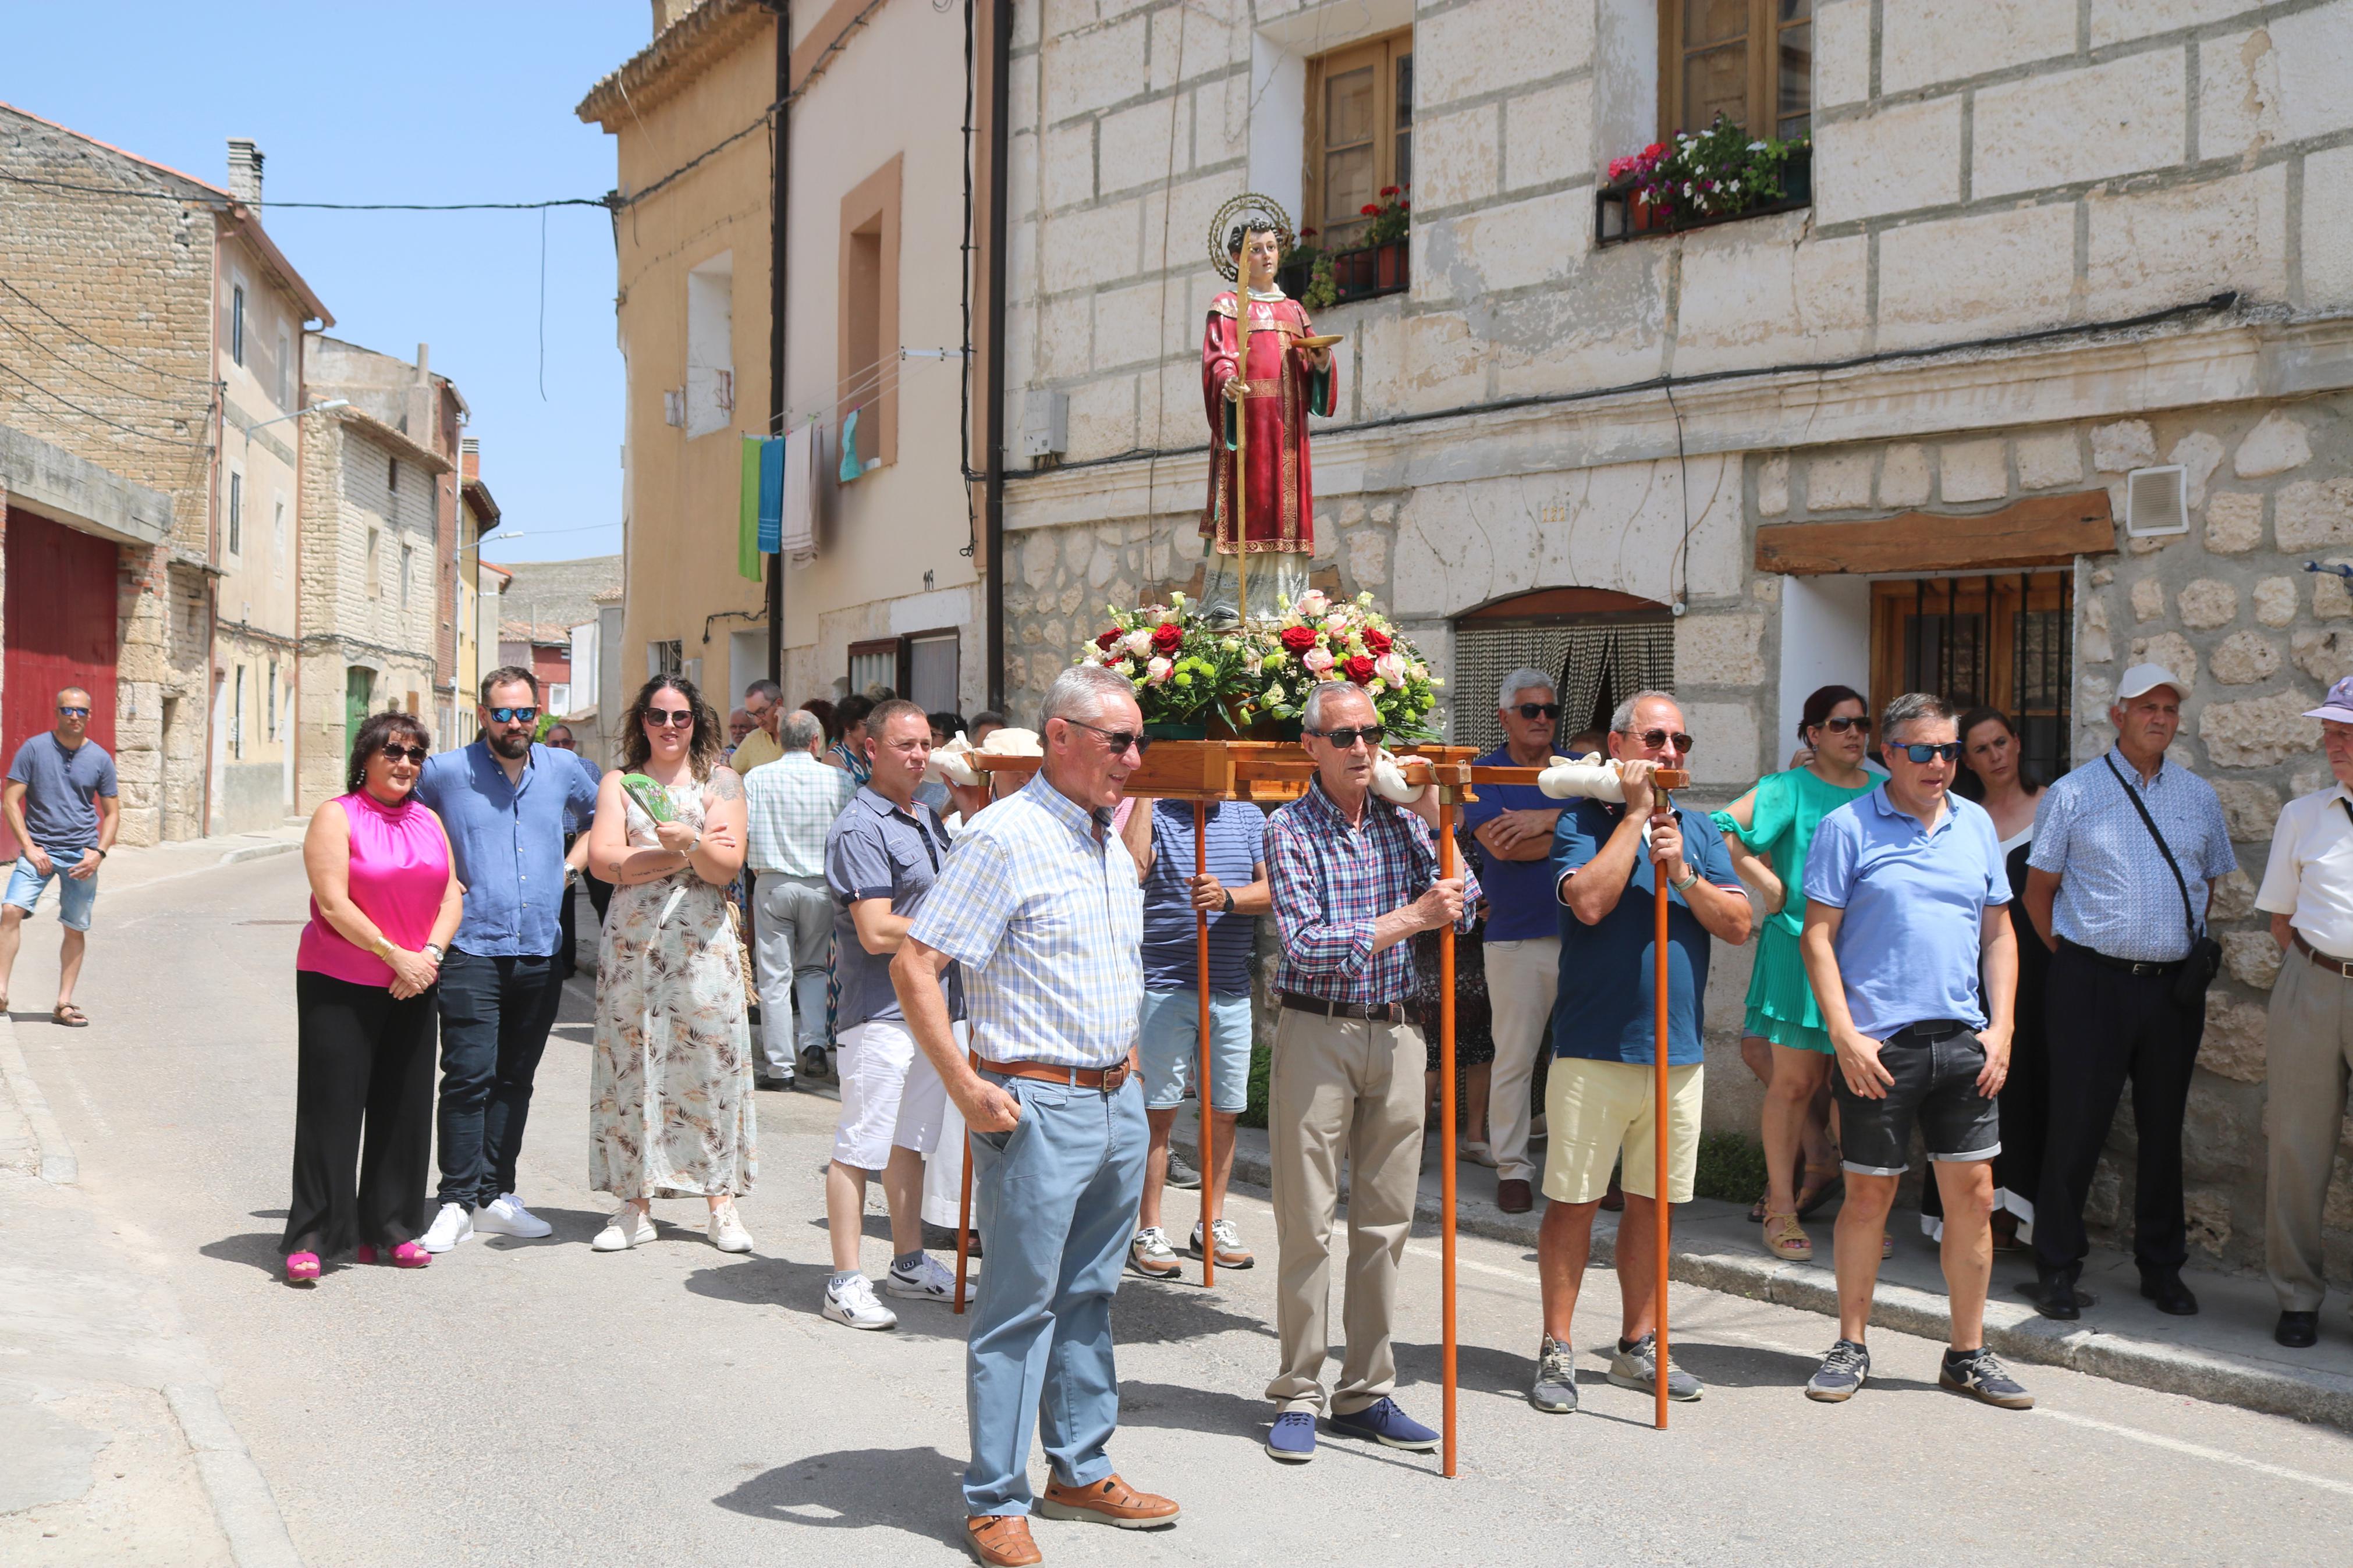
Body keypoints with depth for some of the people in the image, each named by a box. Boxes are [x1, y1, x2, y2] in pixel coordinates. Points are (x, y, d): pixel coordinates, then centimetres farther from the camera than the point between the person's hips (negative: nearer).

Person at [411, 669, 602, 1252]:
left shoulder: (564, 770, 8)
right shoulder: (445, 773, 0)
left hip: (541, 954, 4)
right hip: (472, 950, -4)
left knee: (515, 1079, 9)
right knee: (469, 1075, -11)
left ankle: (495, 1195, 17)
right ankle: (457, 1201, -3)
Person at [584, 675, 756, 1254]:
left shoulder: (721, 781, 9)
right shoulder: (618, 783, 13)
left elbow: (728, 867, -2)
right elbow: (603, 858, -3)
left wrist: (690, 841, -22)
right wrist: (684, 856, -9)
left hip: (701, 942, -1)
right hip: (631, 940, 1)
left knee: (710, 1064, -3)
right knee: (631, 1065, 0)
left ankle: (721, 1202, 5)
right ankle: (636, 1205, 7)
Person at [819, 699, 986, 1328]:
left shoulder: (930, 819, 15)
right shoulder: (860, 828, -12)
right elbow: (877, 933, -19)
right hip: (881, 1011, -9)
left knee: (912, 1142, 16)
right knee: (860, 1147, -3)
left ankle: (909, 1264, 26)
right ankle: (846, 1282, 2)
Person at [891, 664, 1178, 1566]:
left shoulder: (1113, 842, 13)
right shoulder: (1006, 836, -14)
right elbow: (913, 967, -18)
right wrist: (968, 1091, -18)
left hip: (1119, 1102, 8)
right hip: (1037, 1109, -8)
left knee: (1089, 1297, 16)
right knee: (1020, 1307, 0)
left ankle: (1081, 1472, 29)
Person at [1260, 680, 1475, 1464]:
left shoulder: (1400, 819, 7)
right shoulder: (1290, 829, -6)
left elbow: (1462, 908, 1)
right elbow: (1307, 946, -16)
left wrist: (1434, 821, -6)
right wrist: (1410, 918, -19)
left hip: (1395, 1032, 5)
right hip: (1318, 1032, -4)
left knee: (1385, 1220, 8)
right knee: (1307, 1223, -1)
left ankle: (1367, 1394, 18)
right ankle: (1298, 1395, 10)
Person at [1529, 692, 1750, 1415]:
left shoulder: (1699, 830, 11)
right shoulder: (1583, 821, -2)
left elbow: (1738, 925, 3)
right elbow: (1590, 901, -20)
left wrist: (1684, 873, -12)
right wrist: (1635, 813, -14)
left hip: (1677, 1051, 5)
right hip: (1593, 1049, -4)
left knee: (1651, 1200, 13)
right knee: (1573, 1198, 1)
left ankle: (1638, 1343, 25)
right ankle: (1556, 1349, 11)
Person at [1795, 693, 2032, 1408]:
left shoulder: (1975, 824, 11)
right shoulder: (1848, 827, -3)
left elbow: (1998, 933, 15)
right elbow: (1817, 936, -5)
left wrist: (2000, 1028, 5)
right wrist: (1845, 1035, -12)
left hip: (1963, 1042, 4)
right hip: (1879, 1045, -4)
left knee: (1974, 1195, 5)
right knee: (1869, 1195, 4)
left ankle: (1968, 1354, 19)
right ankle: (1851, 1347, 19)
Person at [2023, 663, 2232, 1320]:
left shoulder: (2199, 796, 12)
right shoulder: (2072, 793, 0)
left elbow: (2210, 881, 22)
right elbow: (2038, 889, 4)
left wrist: (2196, 955, 12)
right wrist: (2072, 961, -1)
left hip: (2174, 988, 4)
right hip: (2093, 985, -4)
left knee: (2163, 1129, 11)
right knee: (2076, 1125, -2)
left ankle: (2162, 1269, 24)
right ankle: (2057, 1269, 10)